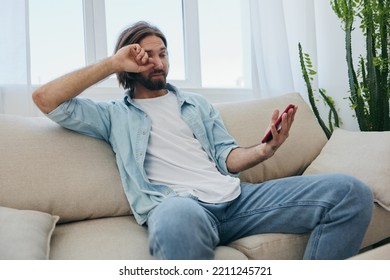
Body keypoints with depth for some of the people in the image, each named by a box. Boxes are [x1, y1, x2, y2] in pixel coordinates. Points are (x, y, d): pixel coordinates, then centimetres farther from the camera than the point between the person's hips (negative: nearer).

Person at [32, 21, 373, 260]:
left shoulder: (197, 104, 28)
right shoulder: (115, 115, 18)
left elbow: (226, 157, 18)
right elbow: (45, 99, 7)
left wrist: (265, 149, -5)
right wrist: (112, 63, 8)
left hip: (235, 197, 5)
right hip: (177, 205, -4)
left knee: (350, 192, -12)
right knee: (179, 219, -46)